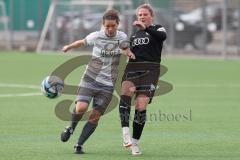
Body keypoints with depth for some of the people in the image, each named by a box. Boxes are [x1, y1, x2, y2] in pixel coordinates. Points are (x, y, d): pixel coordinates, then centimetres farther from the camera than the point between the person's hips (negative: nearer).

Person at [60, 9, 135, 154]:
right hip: (90, 79, -1)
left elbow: (126, 49, 23)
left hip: (108, 85, 2)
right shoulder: (96, 36, -4)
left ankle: (79, 145, 8)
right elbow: (83, 42, 17)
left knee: (95, 117, -5)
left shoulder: (122, 37, 1)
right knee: (81, 108, -21)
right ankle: (71, 127, 10)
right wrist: (69, 47, 28)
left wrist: (130, 53, 2)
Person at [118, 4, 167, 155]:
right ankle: (126, 131, -35)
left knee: (141, 106, -13)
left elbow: (162, 36, -17)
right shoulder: (134, 35, 25)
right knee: (126, 90, -30)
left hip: (150, 70, -3)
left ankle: (135, 142, 0)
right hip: (133, 68, 3)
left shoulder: (157, 29, 8)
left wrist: (146, 28, -31)